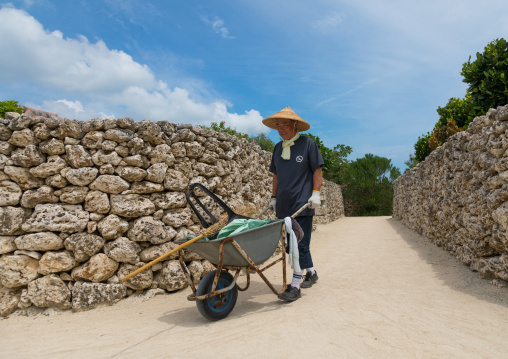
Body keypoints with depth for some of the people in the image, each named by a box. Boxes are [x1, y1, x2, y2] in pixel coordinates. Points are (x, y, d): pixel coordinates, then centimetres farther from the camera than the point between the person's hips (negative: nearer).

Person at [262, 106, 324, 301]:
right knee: (293, 243, 15)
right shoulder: (278, 148, 13)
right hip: (284, 205, 7)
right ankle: (311, 273, 34)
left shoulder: (307, 144, -2)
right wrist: (274, 197, 15)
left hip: (302, 204, -6)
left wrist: (316, 193, -10)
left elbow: (317, 170, -2)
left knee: (300, 243, -7)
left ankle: (295, 286, -1)